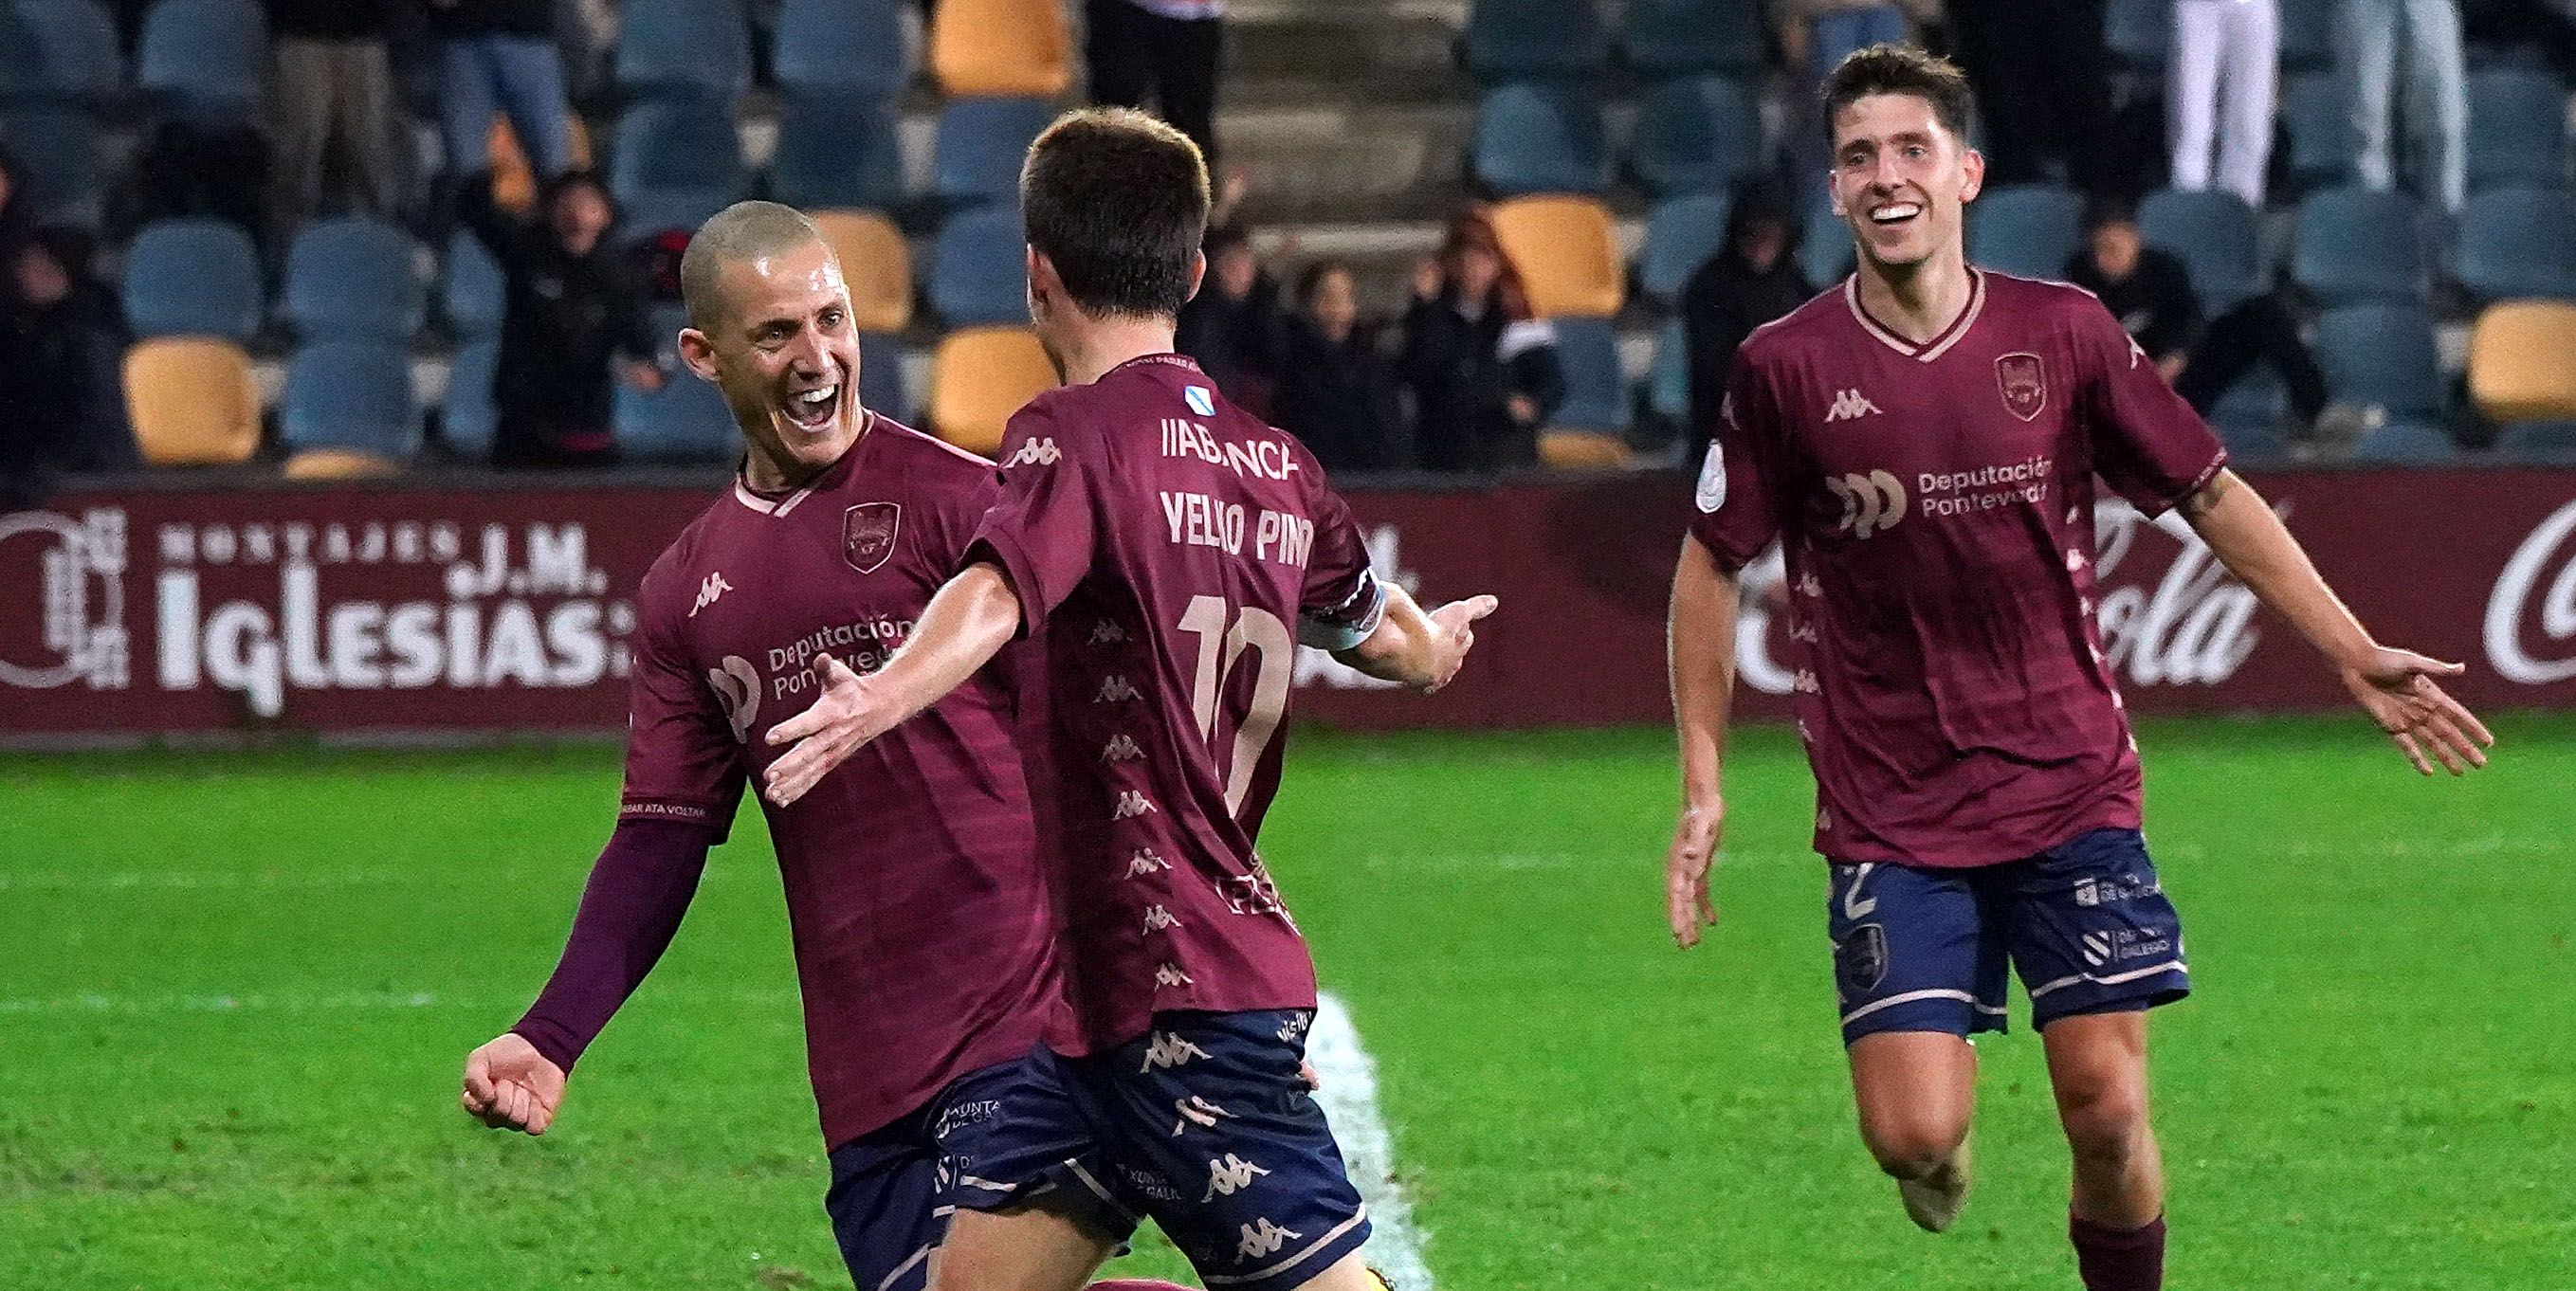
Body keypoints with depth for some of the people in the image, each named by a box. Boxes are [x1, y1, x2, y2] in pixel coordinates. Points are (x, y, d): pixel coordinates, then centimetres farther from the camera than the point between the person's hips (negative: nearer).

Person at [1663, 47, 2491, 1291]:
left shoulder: (2064, 334, -1)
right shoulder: (1784, 368, -4)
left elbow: (2213, 496, 9)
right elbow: (1712, 563, 7)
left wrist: (2356, 656, 4)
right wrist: (1702, 784, 3)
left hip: (2072, 793, 1)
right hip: (1891, 820, -1)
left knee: (2108, 1115, -6)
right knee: (1913, 1136, -10)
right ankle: (1943, 1148, 27)